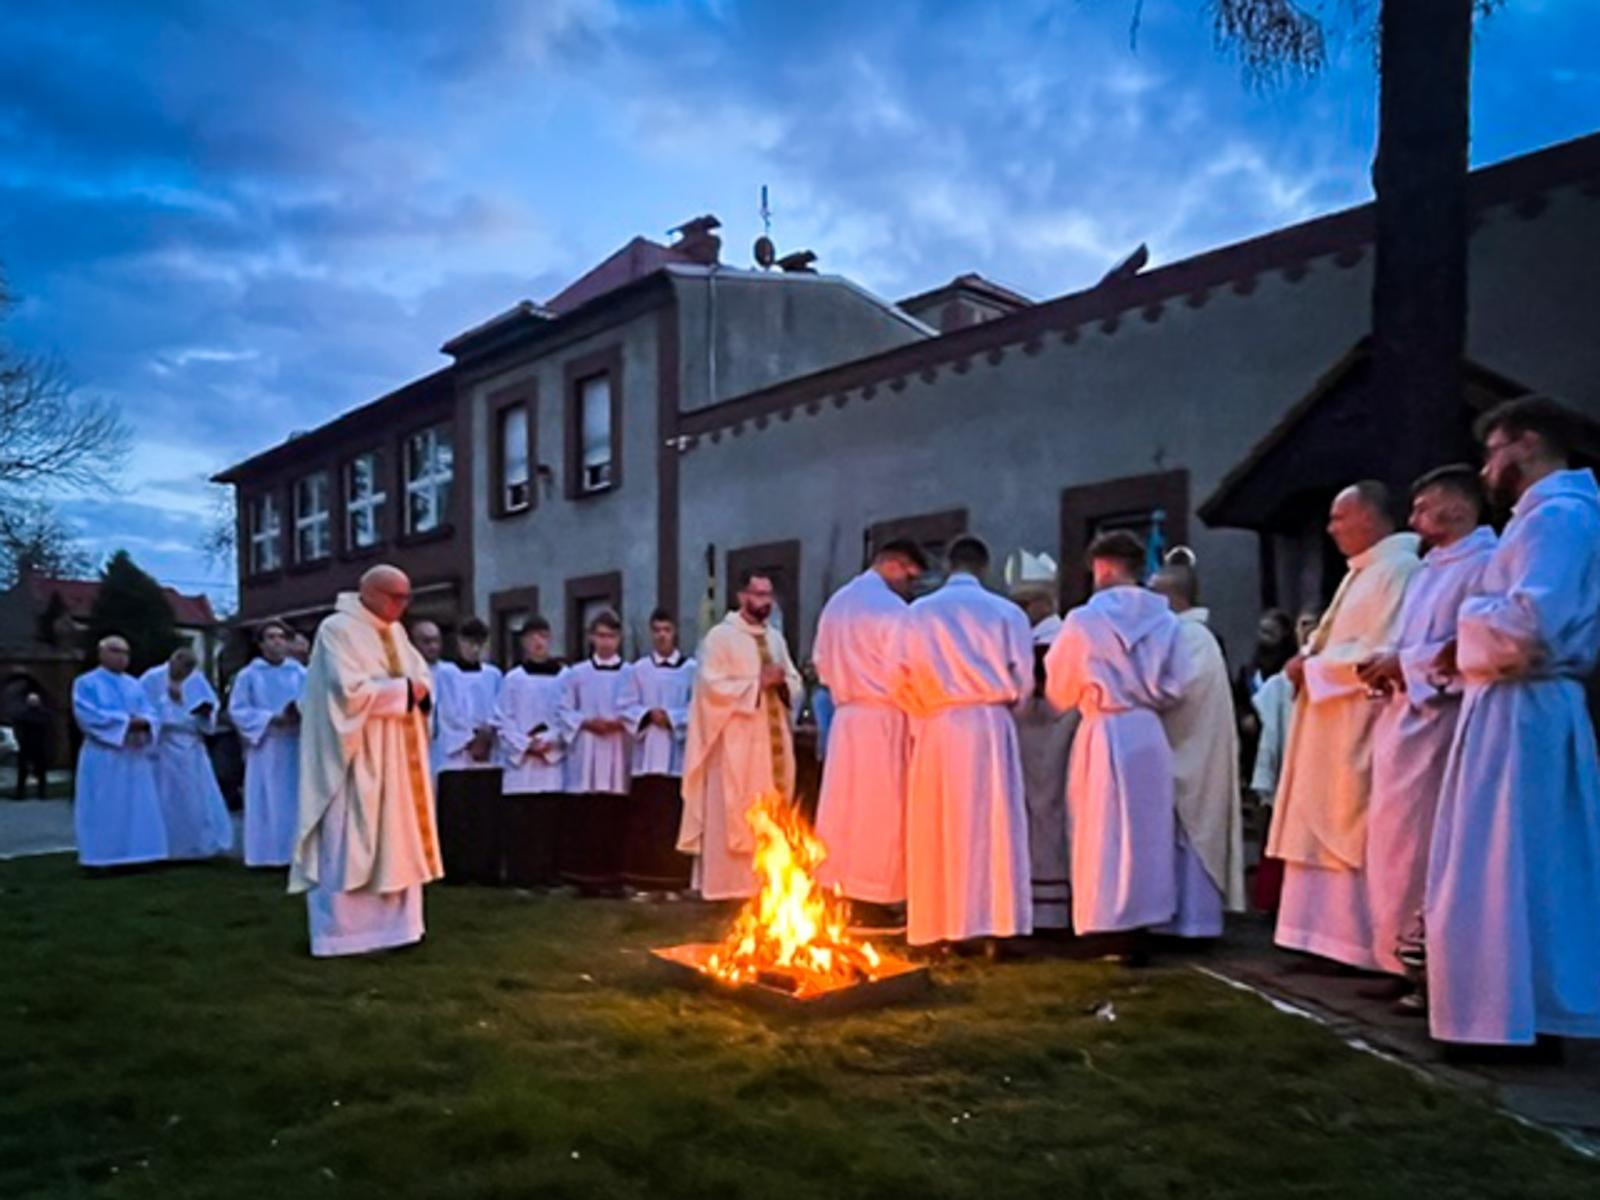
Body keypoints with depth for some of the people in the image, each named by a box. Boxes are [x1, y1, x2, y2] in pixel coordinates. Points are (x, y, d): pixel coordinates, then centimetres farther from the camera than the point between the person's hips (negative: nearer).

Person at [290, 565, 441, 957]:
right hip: (356, 758, -8)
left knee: (397, 840, 11)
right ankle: (340, 931, 4)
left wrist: (419, 689, -10)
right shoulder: (337, 629, -12)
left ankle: (390, 923, 19)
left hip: (395, 758, 8)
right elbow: (350, 690, -22)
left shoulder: (395, 631, 13)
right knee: (349, 845, -3)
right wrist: (403, 689, -15)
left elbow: (422, 674, 13)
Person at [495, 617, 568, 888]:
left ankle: (548, 874, 7)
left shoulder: (564, 677, 4)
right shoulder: (513, 679, 6)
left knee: (550, 822, 0)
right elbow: (502, 721, 3)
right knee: (520, 825, -2)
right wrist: (526, 744, -9)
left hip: (554, 765, 0)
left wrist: (550, 742, -11)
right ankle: (521, 876, 5)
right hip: (520, 765, 0)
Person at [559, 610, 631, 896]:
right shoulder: (576, 674, 10)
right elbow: (565, 712, 8)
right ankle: (585, 879, 4)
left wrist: (620, 722, -13)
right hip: (586, 756, 1)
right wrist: (586, 722, -9)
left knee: (614, 819, -2)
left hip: (618, 755, 0)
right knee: (584, 819, -1)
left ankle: (612, 878, 4)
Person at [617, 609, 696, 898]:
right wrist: (648, 714, -12)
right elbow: (625, 706, 5)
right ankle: (646, 882, 7)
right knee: (646, 820, 1)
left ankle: (673, 883, 5)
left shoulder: (691, 669, 4)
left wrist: (671, 717, -13)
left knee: (675, 820, -1)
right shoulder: (638, 670, 10)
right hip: (647, 757, 2)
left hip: (679, 757, -1)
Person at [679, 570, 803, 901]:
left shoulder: (776, 638, 15)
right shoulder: (720, 636, -5)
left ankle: (766, 883, 15)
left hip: (774, 740, 6)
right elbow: (712, 686, -14)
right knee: (734, 816, -4)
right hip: (736, 743, -6)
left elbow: (796, 684, 16)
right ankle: (733, 885, 2)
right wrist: (758, 683, -16)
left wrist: (782, 683, -7)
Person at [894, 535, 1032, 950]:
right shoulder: (1006, 611, 0)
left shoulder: (918, 612, 2)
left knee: (938, 829, 7)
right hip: (990, 725, -1)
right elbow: (1022, 679, 1)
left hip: (935, 728, 1)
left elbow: (902, 681, -1)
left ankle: (943, 926, 10)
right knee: (992, 826, 5)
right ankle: (993, 922, 5)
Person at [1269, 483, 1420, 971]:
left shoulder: (1398, 568, -14)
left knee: (1356, 836, -4)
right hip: (1333, 727, 10)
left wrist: (1314, 668, -12)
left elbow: (1380, 651, -22)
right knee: (1327, 834, 11)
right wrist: (1308, 660, 2)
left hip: (1363, 727, -10)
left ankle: (1366, 944, 3)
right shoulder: (1361, 572, 18)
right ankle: (1335, 934, 17)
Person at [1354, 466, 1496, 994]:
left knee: (1426, 846, -7)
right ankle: (1410, 953, 18)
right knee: (1397, 841, 10)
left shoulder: (1485, 564, -9)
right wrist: (1387, 663, 4)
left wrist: (1407, 663, -16)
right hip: (1405, 719, 10)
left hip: (1440, 723, -10)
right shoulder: (1428, 570, 21)